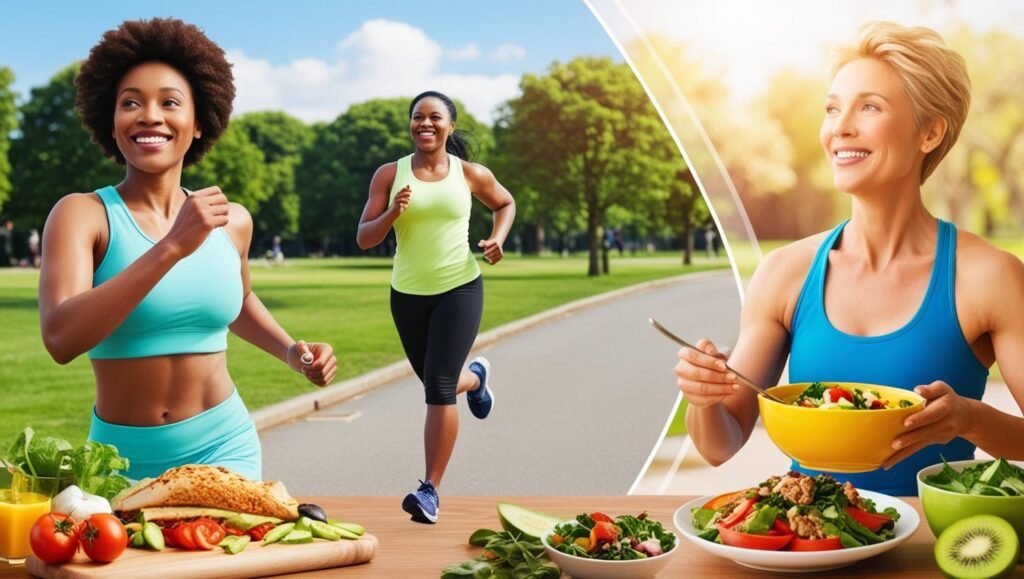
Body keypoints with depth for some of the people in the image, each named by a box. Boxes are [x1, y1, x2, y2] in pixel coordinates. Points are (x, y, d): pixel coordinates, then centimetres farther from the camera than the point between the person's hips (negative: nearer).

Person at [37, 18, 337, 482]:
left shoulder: (232, 221, 0)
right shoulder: (82, 214, -11)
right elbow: (61, 339, -27)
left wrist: (292, 352, 5)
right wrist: (171, 247, -32)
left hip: (224, 447, 2)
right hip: (122, 455, -2)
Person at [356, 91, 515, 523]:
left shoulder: (471, 174, -2)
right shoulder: (389, 174, -3)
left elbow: (506, 204, 17)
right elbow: (364, 239, -3)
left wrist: (497, 239, -2)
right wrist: (393, 213, -22)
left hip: (460, 289, -2)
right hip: (407, 293, 3)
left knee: (439, 387, -13)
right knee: (436, 384, 19)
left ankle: (430, 490, -6)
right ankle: (476, 377, 56)